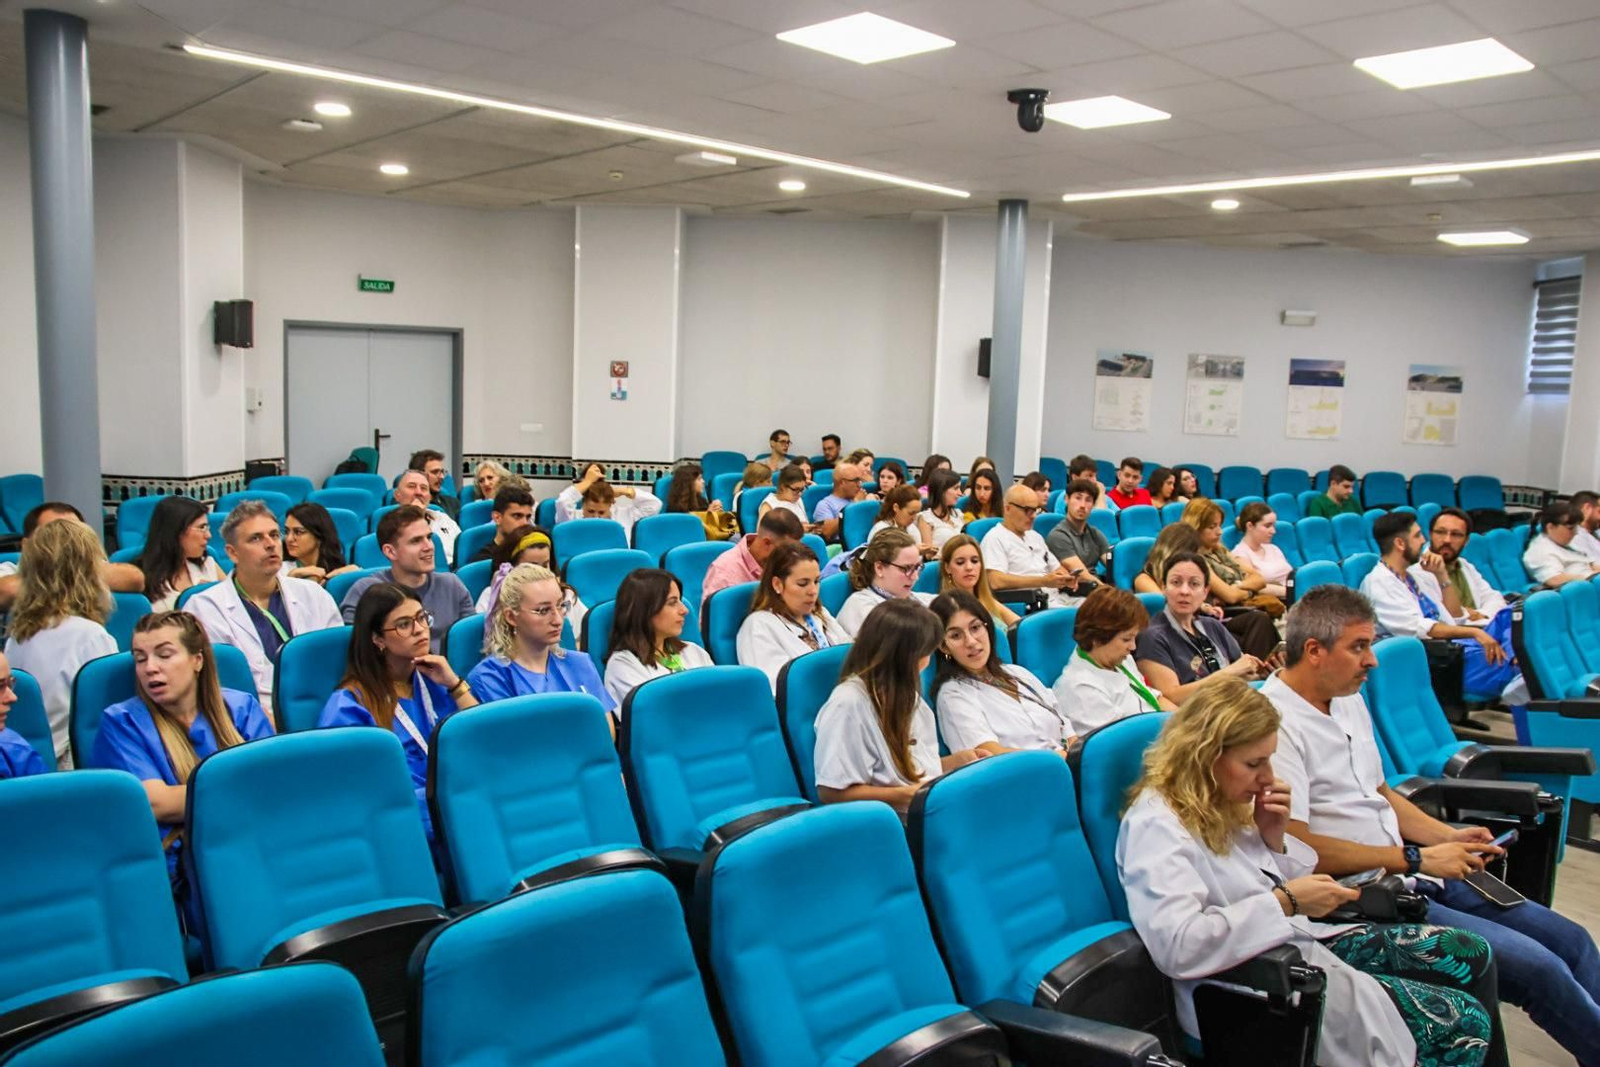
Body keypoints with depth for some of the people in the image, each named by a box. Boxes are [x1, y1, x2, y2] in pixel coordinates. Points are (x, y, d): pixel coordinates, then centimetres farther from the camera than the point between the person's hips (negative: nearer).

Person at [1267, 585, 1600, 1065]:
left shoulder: (1349, 699, 11)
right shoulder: (1275, 724, -19)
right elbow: (1296, 848, -23)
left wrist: (1447, 836, 5)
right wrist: (1415, 859, -17)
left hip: (1415, 876, 9)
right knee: (1537, 966, -15)